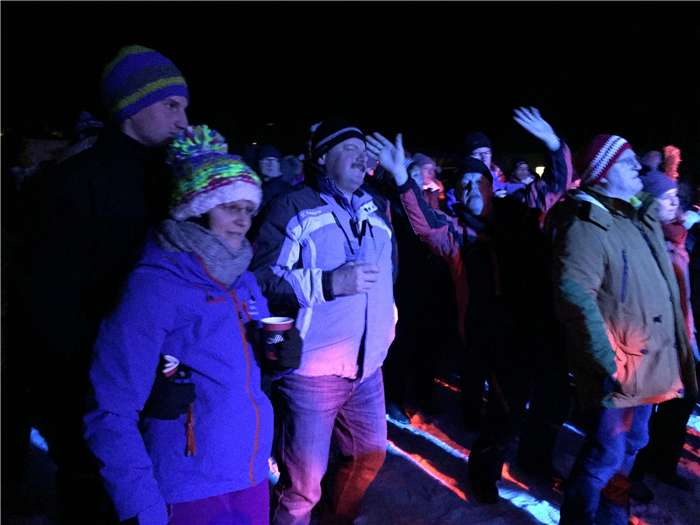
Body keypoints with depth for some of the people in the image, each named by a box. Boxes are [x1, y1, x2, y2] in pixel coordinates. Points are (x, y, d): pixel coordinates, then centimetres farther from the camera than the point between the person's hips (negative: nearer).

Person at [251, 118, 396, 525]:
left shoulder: (377, 208, 13)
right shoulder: (295, 207, -7)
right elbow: (262, 278, -15)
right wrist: (330, 282, -22)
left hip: (368, 365, 7)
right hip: (312, 368, -6)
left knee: (370, 455, 19)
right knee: (303, 482, 1)